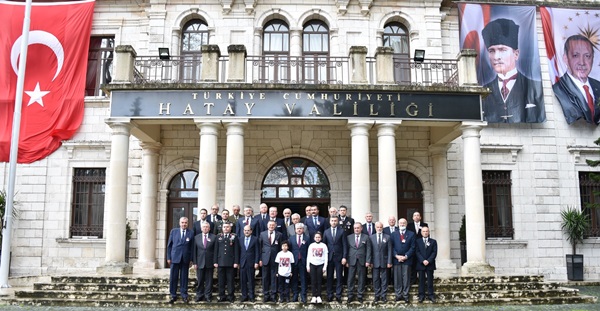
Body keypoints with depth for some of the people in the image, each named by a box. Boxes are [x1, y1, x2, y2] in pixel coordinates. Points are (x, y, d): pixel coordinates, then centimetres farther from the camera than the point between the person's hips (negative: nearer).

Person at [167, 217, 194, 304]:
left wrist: (191, 259, -3)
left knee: (184, 278, 6)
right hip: (175, 257, 0)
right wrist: (168, 257, 1)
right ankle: (173, 296, 11)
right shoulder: (173, 231, 5)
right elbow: (169, 245, 6)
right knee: (173, 277, 2)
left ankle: (184, 295, 14)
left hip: (185, 259, 0)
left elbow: (192, 247, 3)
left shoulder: (191, 233, 3)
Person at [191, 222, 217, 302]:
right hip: (200, 262, 1)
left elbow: (216, 250, 1)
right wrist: (194, 262, -1)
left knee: (209, 280, 4)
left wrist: (215, 262, -5)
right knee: (200, 280, 6)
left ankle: (208, 296, 11)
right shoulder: (196, 237, 7)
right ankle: (199, 295, 15)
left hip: (210, 262, -1)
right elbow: (194, 251, 5)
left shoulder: (214, 237, 3)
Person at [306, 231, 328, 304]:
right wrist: (307, 266, 3)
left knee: (319, 281, 2)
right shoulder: (311, 245, 6)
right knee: (313, 281, 1)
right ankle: (314, 296, 5)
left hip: (320, 265, -1)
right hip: (312, 265, 1)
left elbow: (326, 257, 1)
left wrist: (325, 267, -4)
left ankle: (318, 296, 8)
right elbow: (308, 256, 7)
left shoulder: (324, 246, 2)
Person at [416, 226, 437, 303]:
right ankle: (421, 295, 6)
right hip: (420, 264, 0)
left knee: (430, 280, 3)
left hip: (430, 264, 0)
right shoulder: (418, 241, 7)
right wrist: (423, 261, -13)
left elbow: (434, 252, 0)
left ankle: (431, 295, 7)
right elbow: (417, 252, -1)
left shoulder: (433, 241, 8)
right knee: (421, 280, 2)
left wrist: (428, 261, -12)